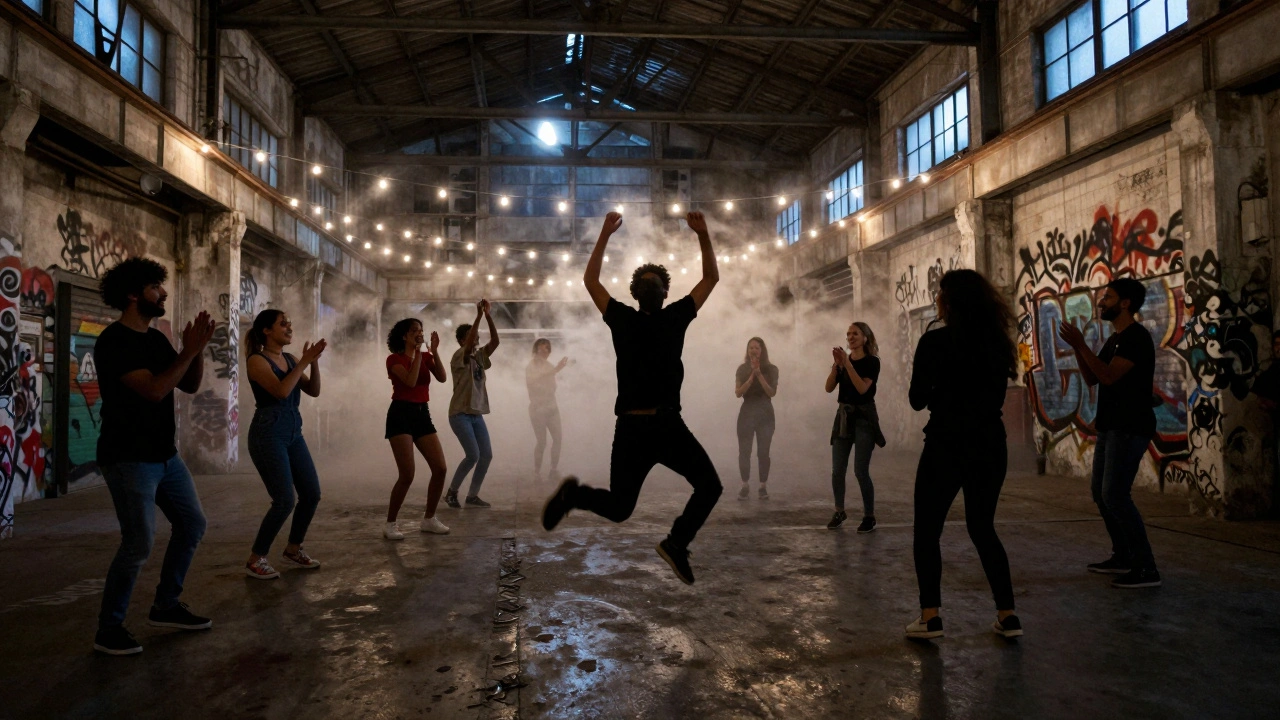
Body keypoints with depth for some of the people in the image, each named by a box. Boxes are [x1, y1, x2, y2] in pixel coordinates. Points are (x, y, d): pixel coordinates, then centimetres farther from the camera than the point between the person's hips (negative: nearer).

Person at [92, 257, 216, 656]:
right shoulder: (113, 342, -15)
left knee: (192, 523, 12)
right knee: (139, 544, -8)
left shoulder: (156, 338, 11)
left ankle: (166, 605, 25)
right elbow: (155, 389, -25)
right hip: (129, 459, -9)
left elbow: (190, 385, 11)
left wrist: (198, 349, -4)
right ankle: (108, 630, 8)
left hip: (165, 455, 9)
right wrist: (189, 350, -19)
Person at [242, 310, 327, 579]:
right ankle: (255, 559, 5)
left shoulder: (290, 359, 11)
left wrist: (314, 362, -7)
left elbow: (314, 391, 5)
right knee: (285, 501, -11)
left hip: (293, 432, 7)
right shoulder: (257, 360, -9)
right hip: (268, 434, -7)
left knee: (312, 493, 6)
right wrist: (304, 361, -17)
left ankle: (293, 549, 24)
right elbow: (281, 391, -23)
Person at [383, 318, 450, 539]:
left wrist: (434, 351, -11)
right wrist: (417, 353, -15)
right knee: (407, 474, -14)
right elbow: (411, 381, -22)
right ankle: (390, 524, 2)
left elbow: (442, 378, -5)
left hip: (423, 415, 6)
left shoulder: (426, 356, 13)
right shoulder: (394, 359, -4)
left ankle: (429, 519, 15)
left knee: (440, 469, 1)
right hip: (401, 415, -6)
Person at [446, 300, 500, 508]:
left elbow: (495, 340, -2)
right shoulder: (459, 357, -7)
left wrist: (488, 315, -12)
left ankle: (472, 495, 12)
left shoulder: (479, 356, 10)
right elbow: (468, 346, -27)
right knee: (473, 455, -15)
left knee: (487, 455, 2)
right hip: (460, 414, -7)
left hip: (477, 414, 7)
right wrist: (478, 316, -29)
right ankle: (451, 492, 3)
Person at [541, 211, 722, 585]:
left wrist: (703, 234, 5)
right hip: (632, 427, -3)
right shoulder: (623, 318, 6)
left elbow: (711, 277, 14)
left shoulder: (676, 316, 11)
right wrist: (605, 235, 3)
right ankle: (573, 493, 31)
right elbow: (590, 281, 6)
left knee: (710, 486, -6)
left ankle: (676, 543, 13)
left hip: (670, 424, 3)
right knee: (618, 508, 1)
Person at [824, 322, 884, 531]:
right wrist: (836, 364, -13)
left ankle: (869, 516, 4)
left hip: (864, 418, -5)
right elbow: (829, 387, -1)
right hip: (843, 416, 5)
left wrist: (848, 364, -22)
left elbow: (863, 388, -21)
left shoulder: (871, 361, -6)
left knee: (860, 471, -8)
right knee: (837, 470, 4)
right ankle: (839, 512, 18)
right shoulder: (843, 360, 9)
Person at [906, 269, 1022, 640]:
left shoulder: (934, 342, -10)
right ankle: (1007, 615, 15)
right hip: (989, 445, 5)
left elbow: (917, 400, -6)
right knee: (982, 528, 18)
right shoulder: (996, 342, 6)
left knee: (927, 531, 6)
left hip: (946, 446, -5)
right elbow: (996, 396, 14)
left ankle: (930, 616, 0)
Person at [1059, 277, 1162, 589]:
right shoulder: (1114, 339, 16)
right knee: (1100, 491, 13)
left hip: (1130, 428, -10)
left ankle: (1146, 569, -10)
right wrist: (1076, 347, 3)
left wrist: (1080, 344, -19)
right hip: (1110, 427, 10)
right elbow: (1091, 379, 14)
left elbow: (1109, 376, -22)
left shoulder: (1136, 337, -13)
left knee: (1115, 495, -15)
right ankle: (1122, 557, 24)